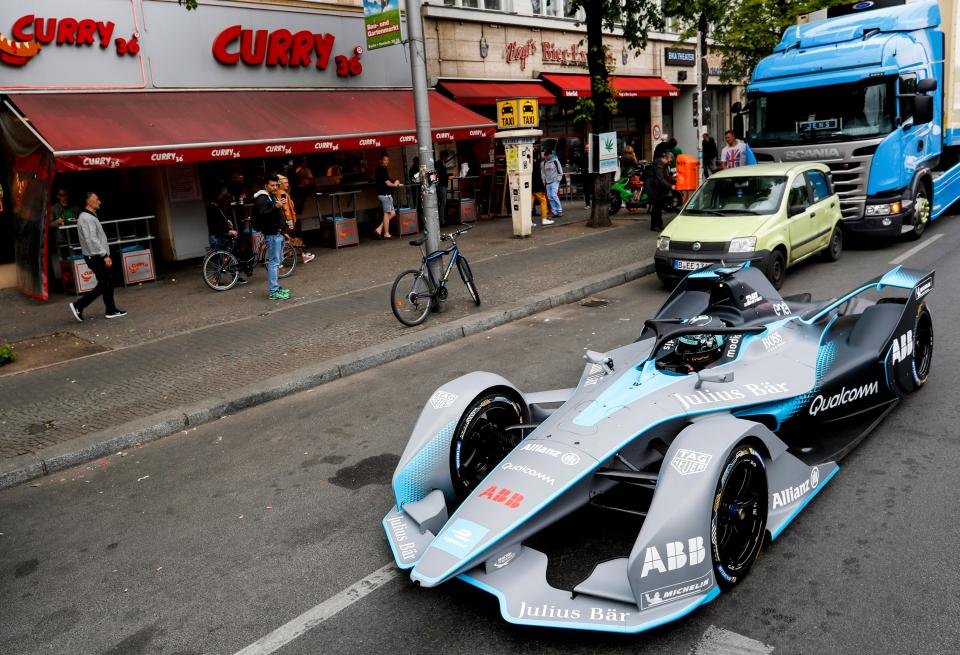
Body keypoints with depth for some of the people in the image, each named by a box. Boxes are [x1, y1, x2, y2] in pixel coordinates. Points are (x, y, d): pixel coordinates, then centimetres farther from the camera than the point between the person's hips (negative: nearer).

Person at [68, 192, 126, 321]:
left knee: (108, 283, 12)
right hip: (95, 257, -10)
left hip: (97, 256, 10)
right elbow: (92, 240, -23)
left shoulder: (90, 216, 16)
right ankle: (78, 305, -2)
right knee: (104, 285, -6)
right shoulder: (87, 218, -17)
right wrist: (105, 255, -24)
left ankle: (111, 310, 16)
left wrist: (105, 255, 19)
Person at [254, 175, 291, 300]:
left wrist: (283, 230, 26)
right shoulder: (262, 198, -12)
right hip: (272, 235, -10)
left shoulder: (273, 197, 20)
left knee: (277, 261, 15)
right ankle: (274, 291, -11)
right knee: (274, 262, -11)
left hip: (278, 234, 10)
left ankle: (276, 287, 23)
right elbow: (262, 214, -28)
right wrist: (275, 207, -39)